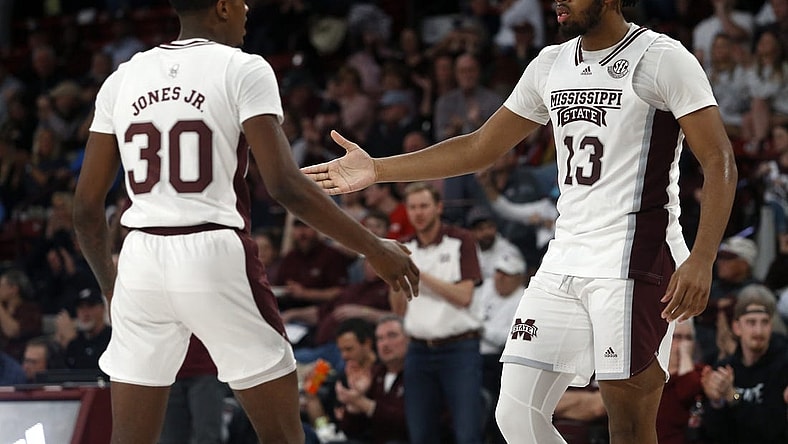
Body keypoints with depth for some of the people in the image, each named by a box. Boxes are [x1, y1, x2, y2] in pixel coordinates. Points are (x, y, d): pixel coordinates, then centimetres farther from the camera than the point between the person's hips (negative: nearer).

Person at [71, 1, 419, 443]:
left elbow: (87, 205, 10)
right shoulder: (243, 70, -4)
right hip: (216, 258, -4)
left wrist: (112, 286, 25)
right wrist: (373, 248, -5)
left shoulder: (123, 79, 10)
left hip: (141, 260, 4)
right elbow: (286, 185, -13)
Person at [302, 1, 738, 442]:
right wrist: (377, 169, 18)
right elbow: (482, 147, 22)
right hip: (564, 263, 7)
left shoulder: (663, 59, -6)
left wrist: (701, 260, -24)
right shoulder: (551, 65, 15)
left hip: (634, 262, -7)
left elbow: (719, 162, -11)